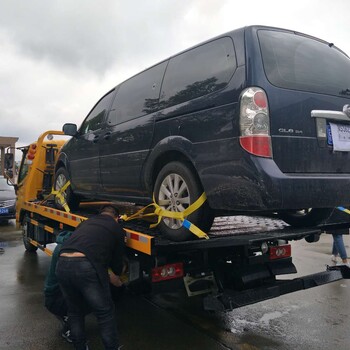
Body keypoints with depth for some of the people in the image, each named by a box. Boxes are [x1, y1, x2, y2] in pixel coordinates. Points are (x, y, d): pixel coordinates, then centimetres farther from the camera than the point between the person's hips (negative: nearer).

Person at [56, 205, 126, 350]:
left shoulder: (87, 222, 29)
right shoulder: (117, 228, 17)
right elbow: (117, 259, 21)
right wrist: (117, 275, 45)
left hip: (62, 264, 6)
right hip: (86, 266, -5)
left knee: (74, 311, 26)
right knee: (105, 312, 13)